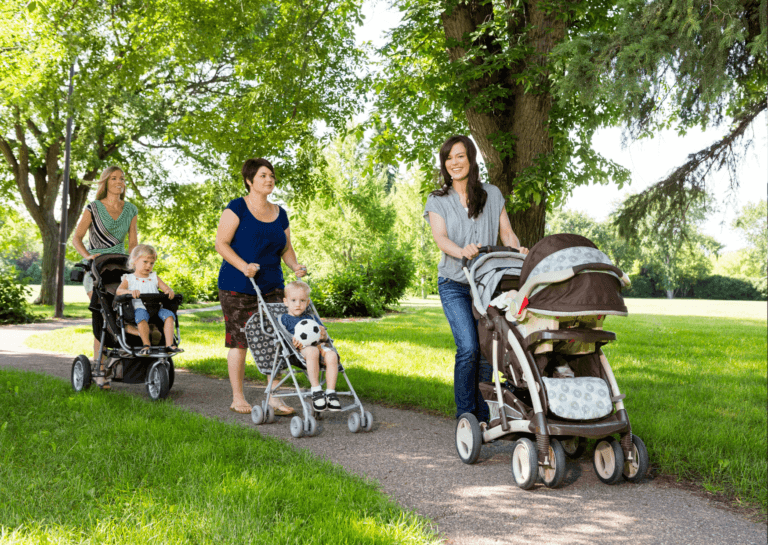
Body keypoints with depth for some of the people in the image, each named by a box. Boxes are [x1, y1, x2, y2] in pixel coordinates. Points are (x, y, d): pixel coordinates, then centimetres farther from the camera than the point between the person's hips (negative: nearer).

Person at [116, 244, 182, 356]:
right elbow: (118, 291, -4)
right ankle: (146, 345, -29)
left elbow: (166, 288, 15)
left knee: (169, 315, -25)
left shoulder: (154, 278, 24)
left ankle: (169, 344, -26)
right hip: (139, 308, -3)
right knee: (142, 316, -38)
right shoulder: (129, 278, 13)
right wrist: (130, 291, -25)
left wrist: (169, 292, -11)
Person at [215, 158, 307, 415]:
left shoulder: (280, 214, 13)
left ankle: (274, 397, 6)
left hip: (271, 286, 5)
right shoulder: (237, 208, -5)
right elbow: (221, 243, -10)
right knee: (239, 341, 0)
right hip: (237, 287, -5)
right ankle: (237, 398, 11)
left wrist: (296, 266, -2)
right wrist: (243, 266, -22)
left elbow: (286, 248, 18)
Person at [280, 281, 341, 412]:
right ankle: (316, 390, -36)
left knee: (332, 356, -31)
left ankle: (331, 393, -30)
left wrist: (323, 334, -2)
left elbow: (326, 336, 24)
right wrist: (293, 342, -18)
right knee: (312, 352, -41)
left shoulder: (311, 317, 30)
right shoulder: (284, 319, 19)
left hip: (319, 345, 4)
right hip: (301, 348, -4)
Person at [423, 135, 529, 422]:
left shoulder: (492, 194, 13)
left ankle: (482, 416, 8)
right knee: (468, 347, -16)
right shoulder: (437, 200, 8)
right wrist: (461, 251, -30)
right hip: (455, 284, -2)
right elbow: (440, 237, -8)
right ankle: (465, 416, -5)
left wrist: (518, 251, -16)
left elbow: (506, 232, 7)